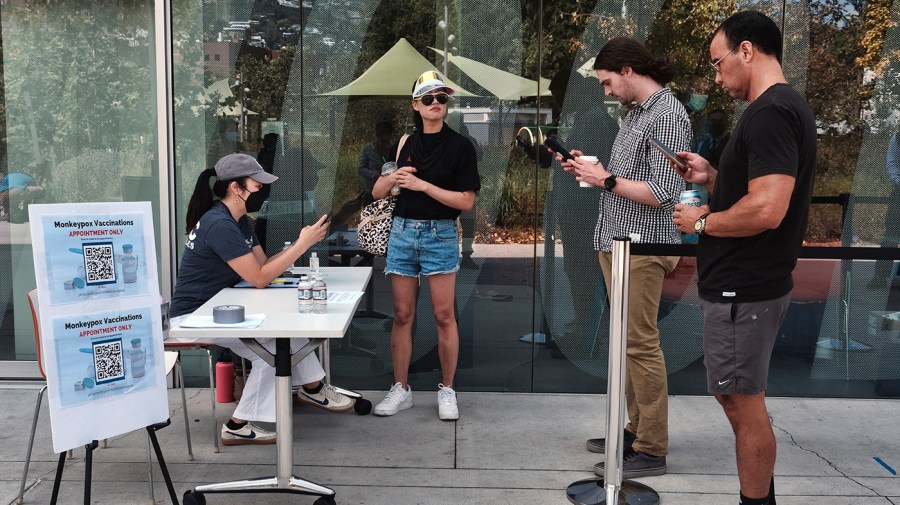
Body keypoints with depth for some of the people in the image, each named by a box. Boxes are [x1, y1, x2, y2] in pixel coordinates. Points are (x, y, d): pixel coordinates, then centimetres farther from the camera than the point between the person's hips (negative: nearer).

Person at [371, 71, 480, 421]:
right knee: (402, 315, 7)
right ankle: (401, 389, 17)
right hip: (402, 232, 4)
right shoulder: (404, 143, 8)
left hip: (440, 234, -3)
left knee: (444, 316, 0)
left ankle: (447, 390, 13)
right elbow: (377, 193, 9)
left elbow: (466, 201, -10)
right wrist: (392, 177, -12)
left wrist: (422, 185, -15)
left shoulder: (460, 146, -3)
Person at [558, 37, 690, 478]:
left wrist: (606, 180, -12)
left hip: (643, 247, -9)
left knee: (642, 345, -5)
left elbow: (661, 193, -19)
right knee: (628, 342, 14)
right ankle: (638, 429, 25)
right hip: (617, 242, 9)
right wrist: (593, 170, 8)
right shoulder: (636, 112, 16)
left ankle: (651, 450, 4)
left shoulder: (667, 115, -12)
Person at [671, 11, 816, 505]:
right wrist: (712, 177, 9)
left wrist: (701, 222, -13)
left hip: (743, 289, -11)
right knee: (741, 399, 19)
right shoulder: (784, 107, 14)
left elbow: (765, 210, -28)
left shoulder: (770, 112, -19)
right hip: (748, 281, 11)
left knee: (745, 404, 2)